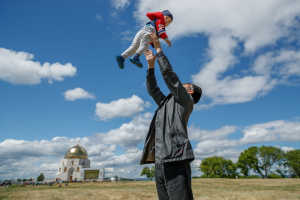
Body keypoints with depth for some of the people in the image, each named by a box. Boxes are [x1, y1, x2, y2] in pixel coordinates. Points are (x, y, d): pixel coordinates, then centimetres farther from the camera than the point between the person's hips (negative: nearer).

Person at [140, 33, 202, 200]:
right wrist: (151, 65, 23)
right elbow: (152, 89, 28)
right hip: (160, 164, 8)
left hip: (176, 162, -8)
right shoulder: (166, 102, 27)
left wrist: (158, 48, 7)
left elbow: (169, 74, 0)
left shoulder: (185, 100, 6)